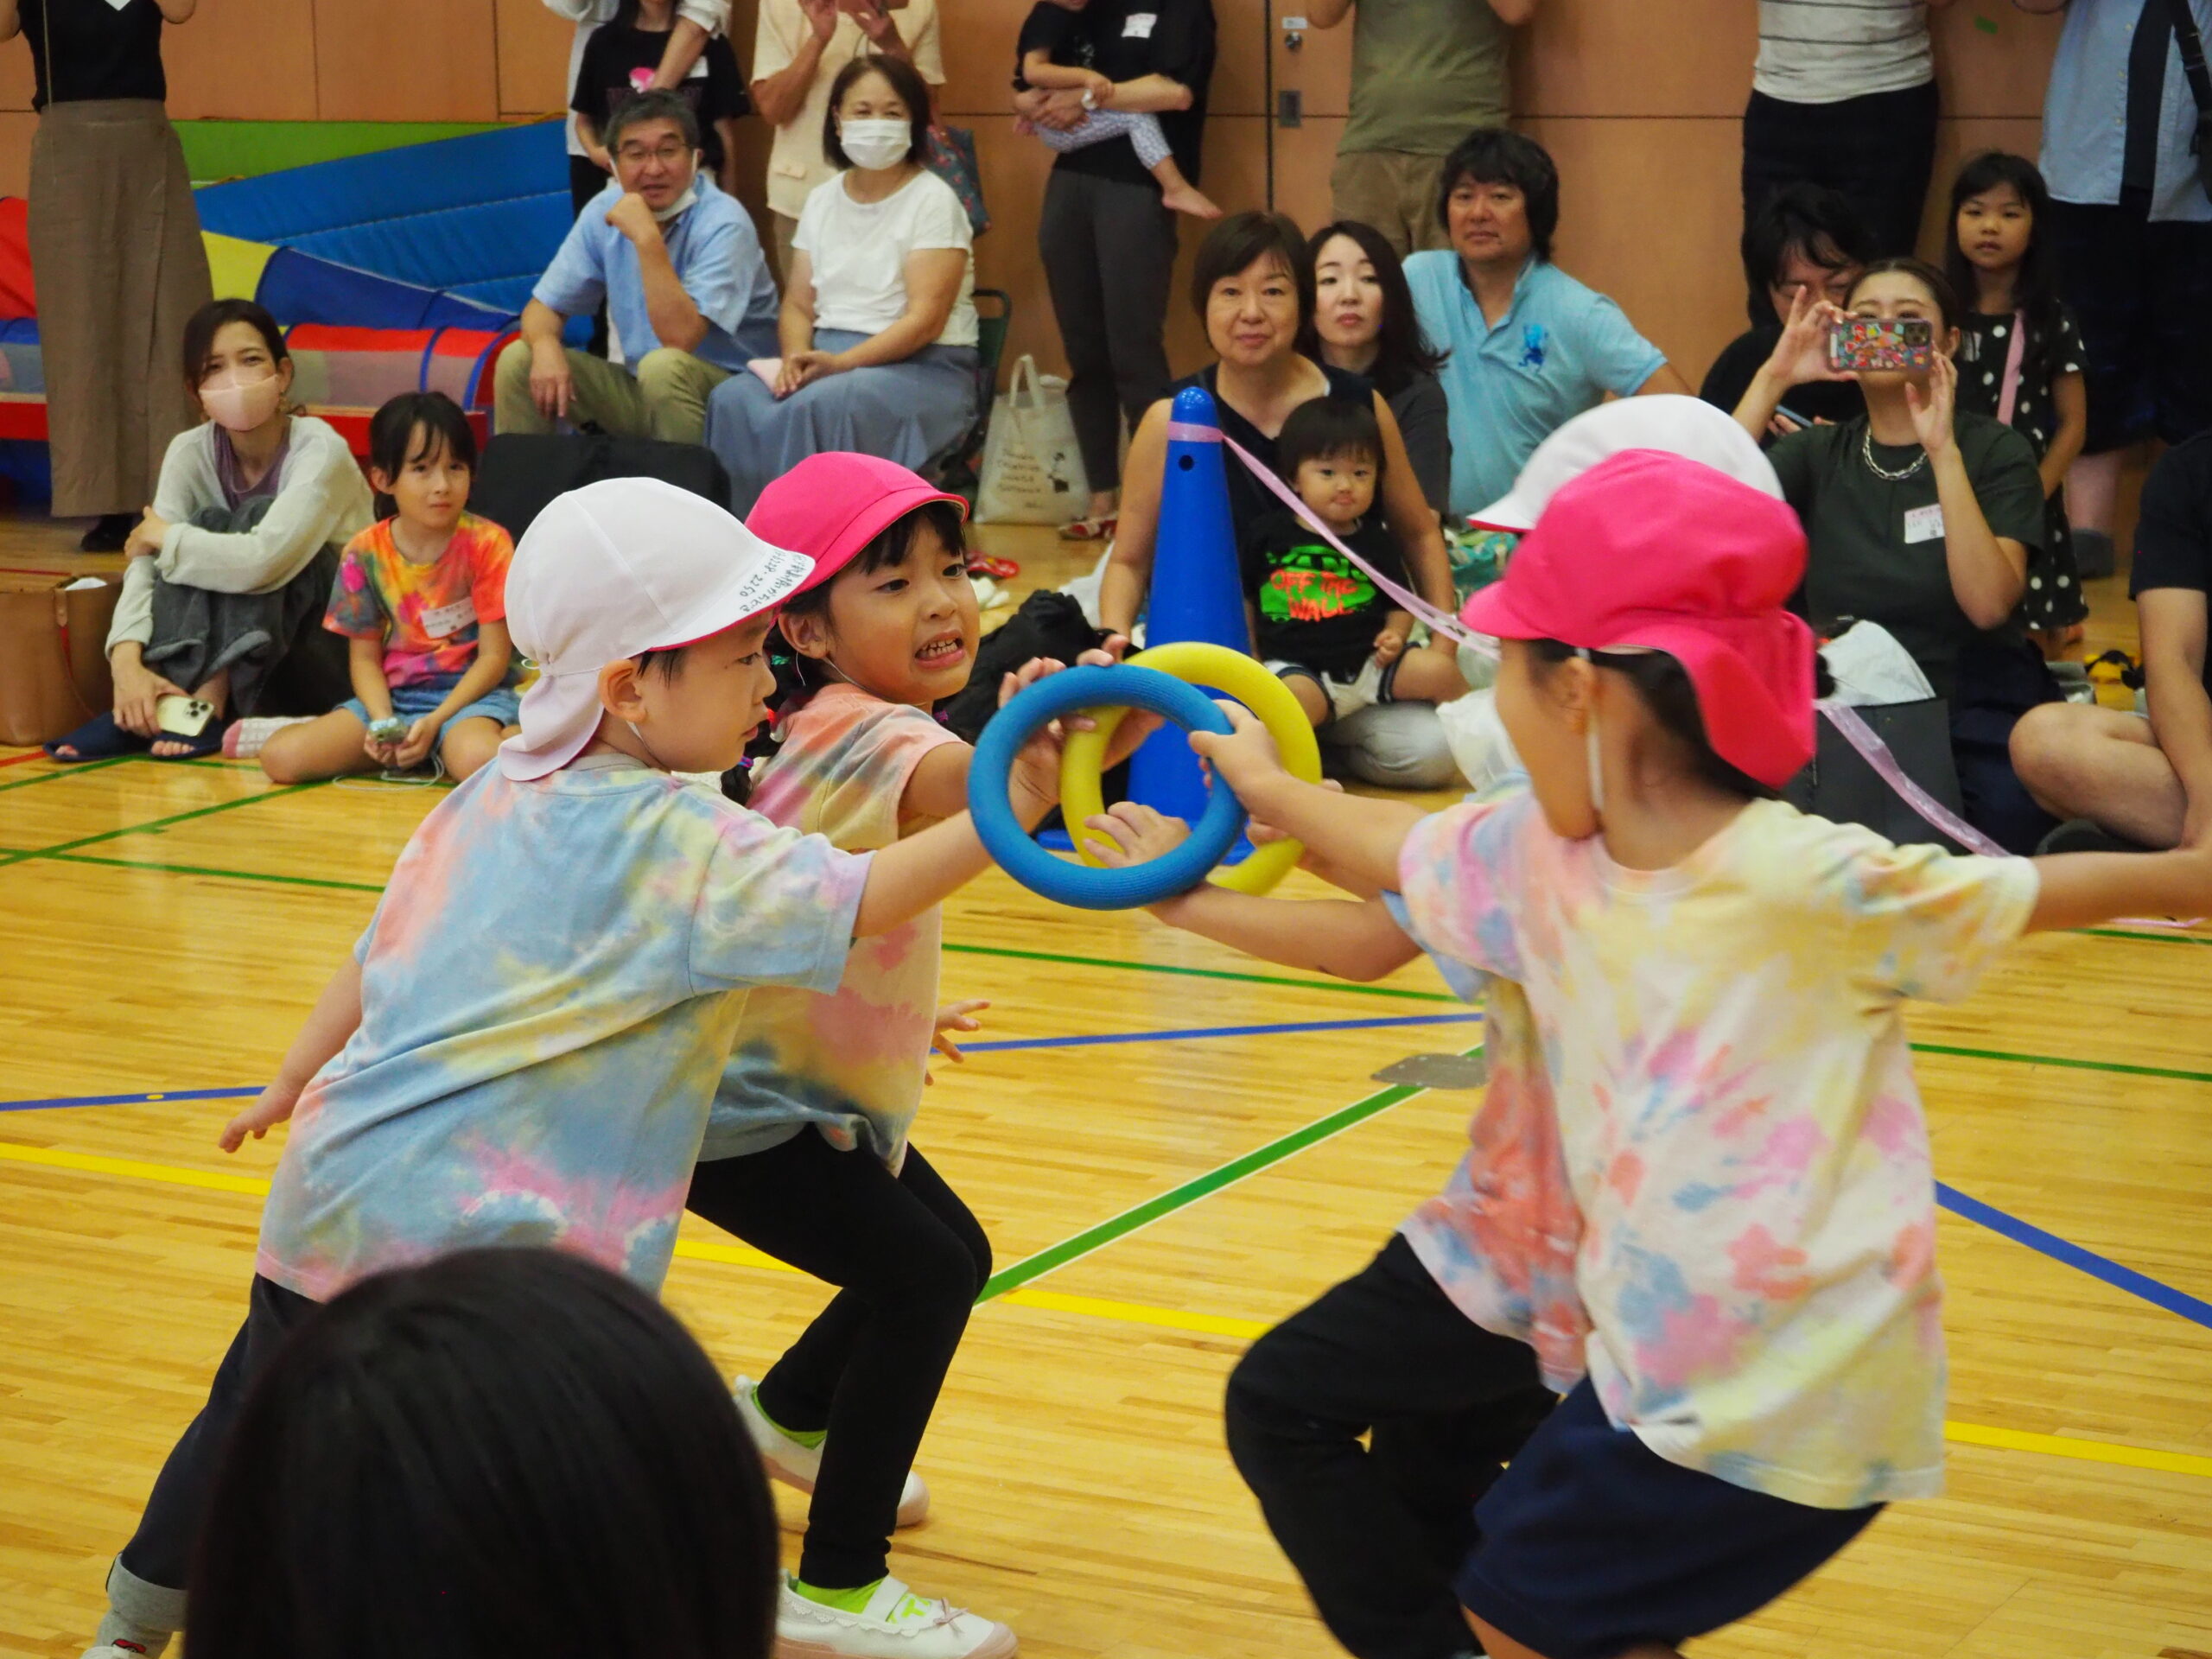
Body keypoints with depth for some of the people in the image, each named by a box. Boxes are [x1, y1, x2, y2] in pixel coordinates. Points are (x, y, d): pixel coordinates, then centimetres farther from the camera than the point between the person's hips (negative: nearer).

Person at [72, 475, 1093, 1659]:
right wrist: (1011, 810, -31)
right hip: (478, 1247, -9)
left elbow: (378, 947, 19)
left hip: (326, 1202, 9)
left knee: (255, 1424, 28)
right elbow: (856, 899, -26)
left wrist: (295, 1081, 32)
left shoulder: (491, 794, 9)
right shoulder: (675, 844, -16)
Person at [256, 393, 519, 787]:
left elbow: (494, 656, -8)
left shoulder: (486, 544, -7)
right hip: (393, 696, 4)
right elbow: (364, 657, 6)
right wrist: (382, 723, -15)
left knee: (476, 758, -41)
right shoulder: (364, 554, 1)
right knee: (280, 757, -18)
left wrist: (435, 722, -19)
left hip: (470, 692, -4)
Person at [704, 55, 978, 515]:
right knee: (733, 402, -23)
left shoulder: (933, 200, -6)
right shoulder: (823, 199, 13)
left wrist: (841, 364, -24)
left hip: (920, 368, -5)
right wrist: (797, 358, -12)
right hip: (829, 357, 5)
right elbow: (797, 305, 11)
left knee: (819, 408, -35)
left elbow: (925, 320, -14)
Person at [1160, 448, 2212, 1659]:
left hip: (1785, 1414, -7)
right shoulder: (1534, 855, 0)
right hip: (1658, 1369, 7)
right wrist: (1266, 784, 35)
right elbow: (1395, 849, 21)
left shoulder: (1807, 879, -21)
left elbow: (2051, 891, -8)